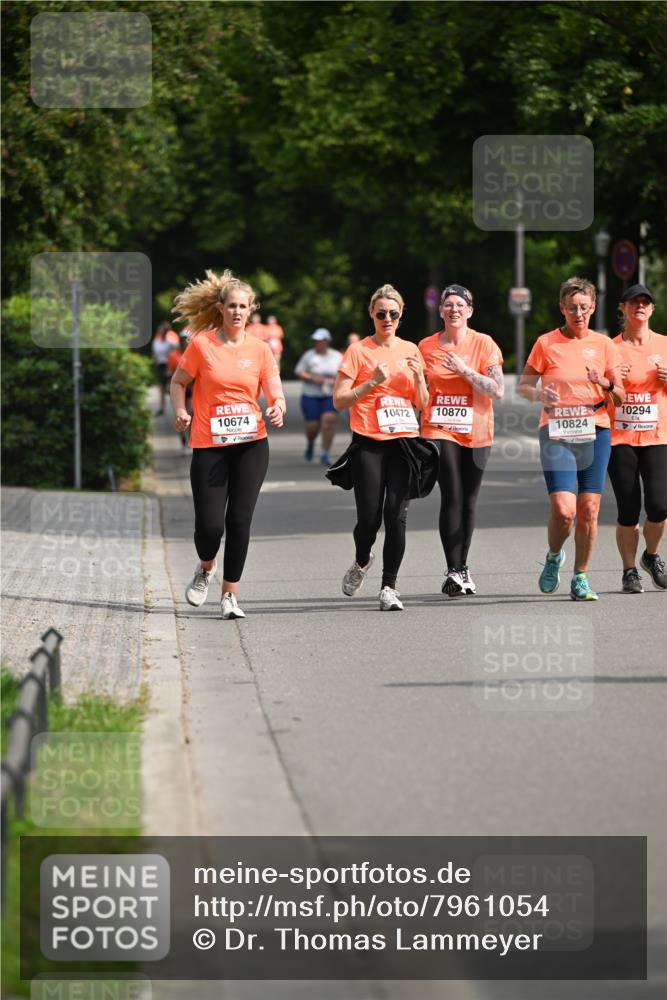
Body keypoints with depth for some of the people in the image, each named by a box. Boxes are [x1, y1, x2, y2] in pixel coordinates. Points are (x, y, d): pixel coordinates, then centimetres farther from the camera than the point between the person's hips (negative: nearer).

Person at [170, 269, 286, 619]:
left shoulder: (259, 350, 4)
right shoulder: (202, 344, -1)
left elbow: (276, 394, 3)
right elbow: (178, 381, 10)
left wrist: (277, 409, -19)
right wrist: (180, 411, -8)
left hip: (251, 445, 2)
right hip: (209, 445, -2)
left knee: (239, 520, -3)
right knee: (209, 524, -7)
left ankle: (230, 594, 8)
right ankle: (206, 568, 27)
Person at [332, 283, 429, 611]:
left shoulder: (410, 351, 12)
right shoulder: (358, 351, 0)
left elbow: (422, 405, 14)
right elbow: (339, 400, -4)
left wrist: (418, 377, -4)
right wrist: (373, 381, -14)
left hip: (404, 442, 2)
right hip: (369, 445, -2)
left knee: (397, 516, -7)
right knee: (369, 518, -5)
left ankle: (389, 586, -1)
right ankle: (361, 561, 28)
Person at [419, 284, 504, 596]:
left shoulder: (484, 344, -1)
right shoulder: (426, 347, 4)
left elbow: (498, 391, -9)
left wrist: (465, 370, -16)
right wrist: (417, 431, 7)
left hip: (476, 433, 1)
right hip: (439, 431, -1)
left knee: (468, 503, 7)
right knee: (451, 497, -15)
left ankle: (461, 567, 21)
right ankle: (454, 571, -16)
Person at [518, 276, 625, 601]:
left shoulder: (604, 345, 7)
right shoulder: (546, 343, 2)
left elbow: (620, 398, 10)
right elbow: (523, 385, 7)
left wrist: (607, 385, -12)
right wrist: (539, 394, -15)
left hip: (595, 431, 2)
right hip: (556, 434, -2)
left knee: (589, 510, -2)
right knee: (563, 510, -14)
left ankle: (580, 578, 12)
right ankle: (554, 556, 16)